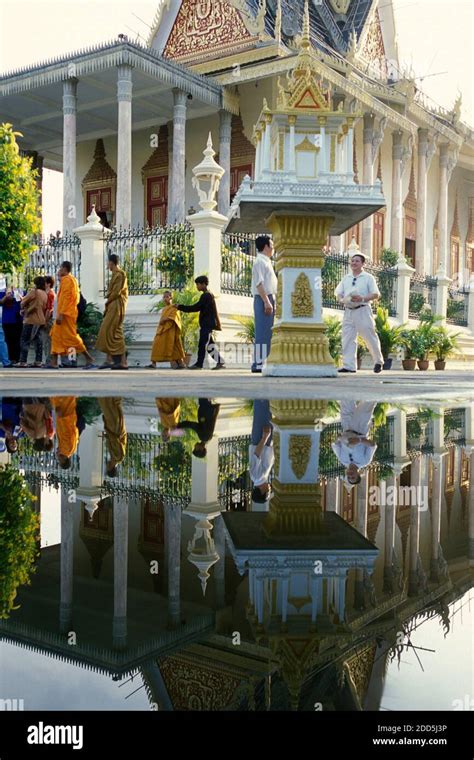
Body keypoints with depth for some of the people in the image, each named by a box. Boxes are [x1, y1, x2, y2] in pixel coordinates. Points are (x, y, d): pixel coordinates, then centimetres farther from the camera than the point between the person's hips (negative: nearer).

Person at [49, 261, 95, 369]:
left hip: (65, 313, -10)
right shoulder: (71, 279, 19)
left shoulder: (66, 279, -11)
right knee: (56, 336, 9)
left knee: (70, 336, -10)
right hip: (67, 313, 10)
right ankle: (54, 362, 9)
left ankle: (89, 359, -9)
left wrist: (60, 314, -24)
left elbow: (65, 297, -20)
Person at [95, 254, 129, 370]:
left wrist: (107, 302, -6)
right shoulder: (117, 274, 18)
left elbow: (116, 292, -17)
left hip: (116, 306, -10)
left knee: (115, 332, -11)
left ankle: (123, 361, -11)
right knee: (108, 331, 8)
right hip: (113, 306, 10)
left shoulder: (119, 274, -11)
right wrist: (108, 302, 9)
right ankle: (109, 359, 7)